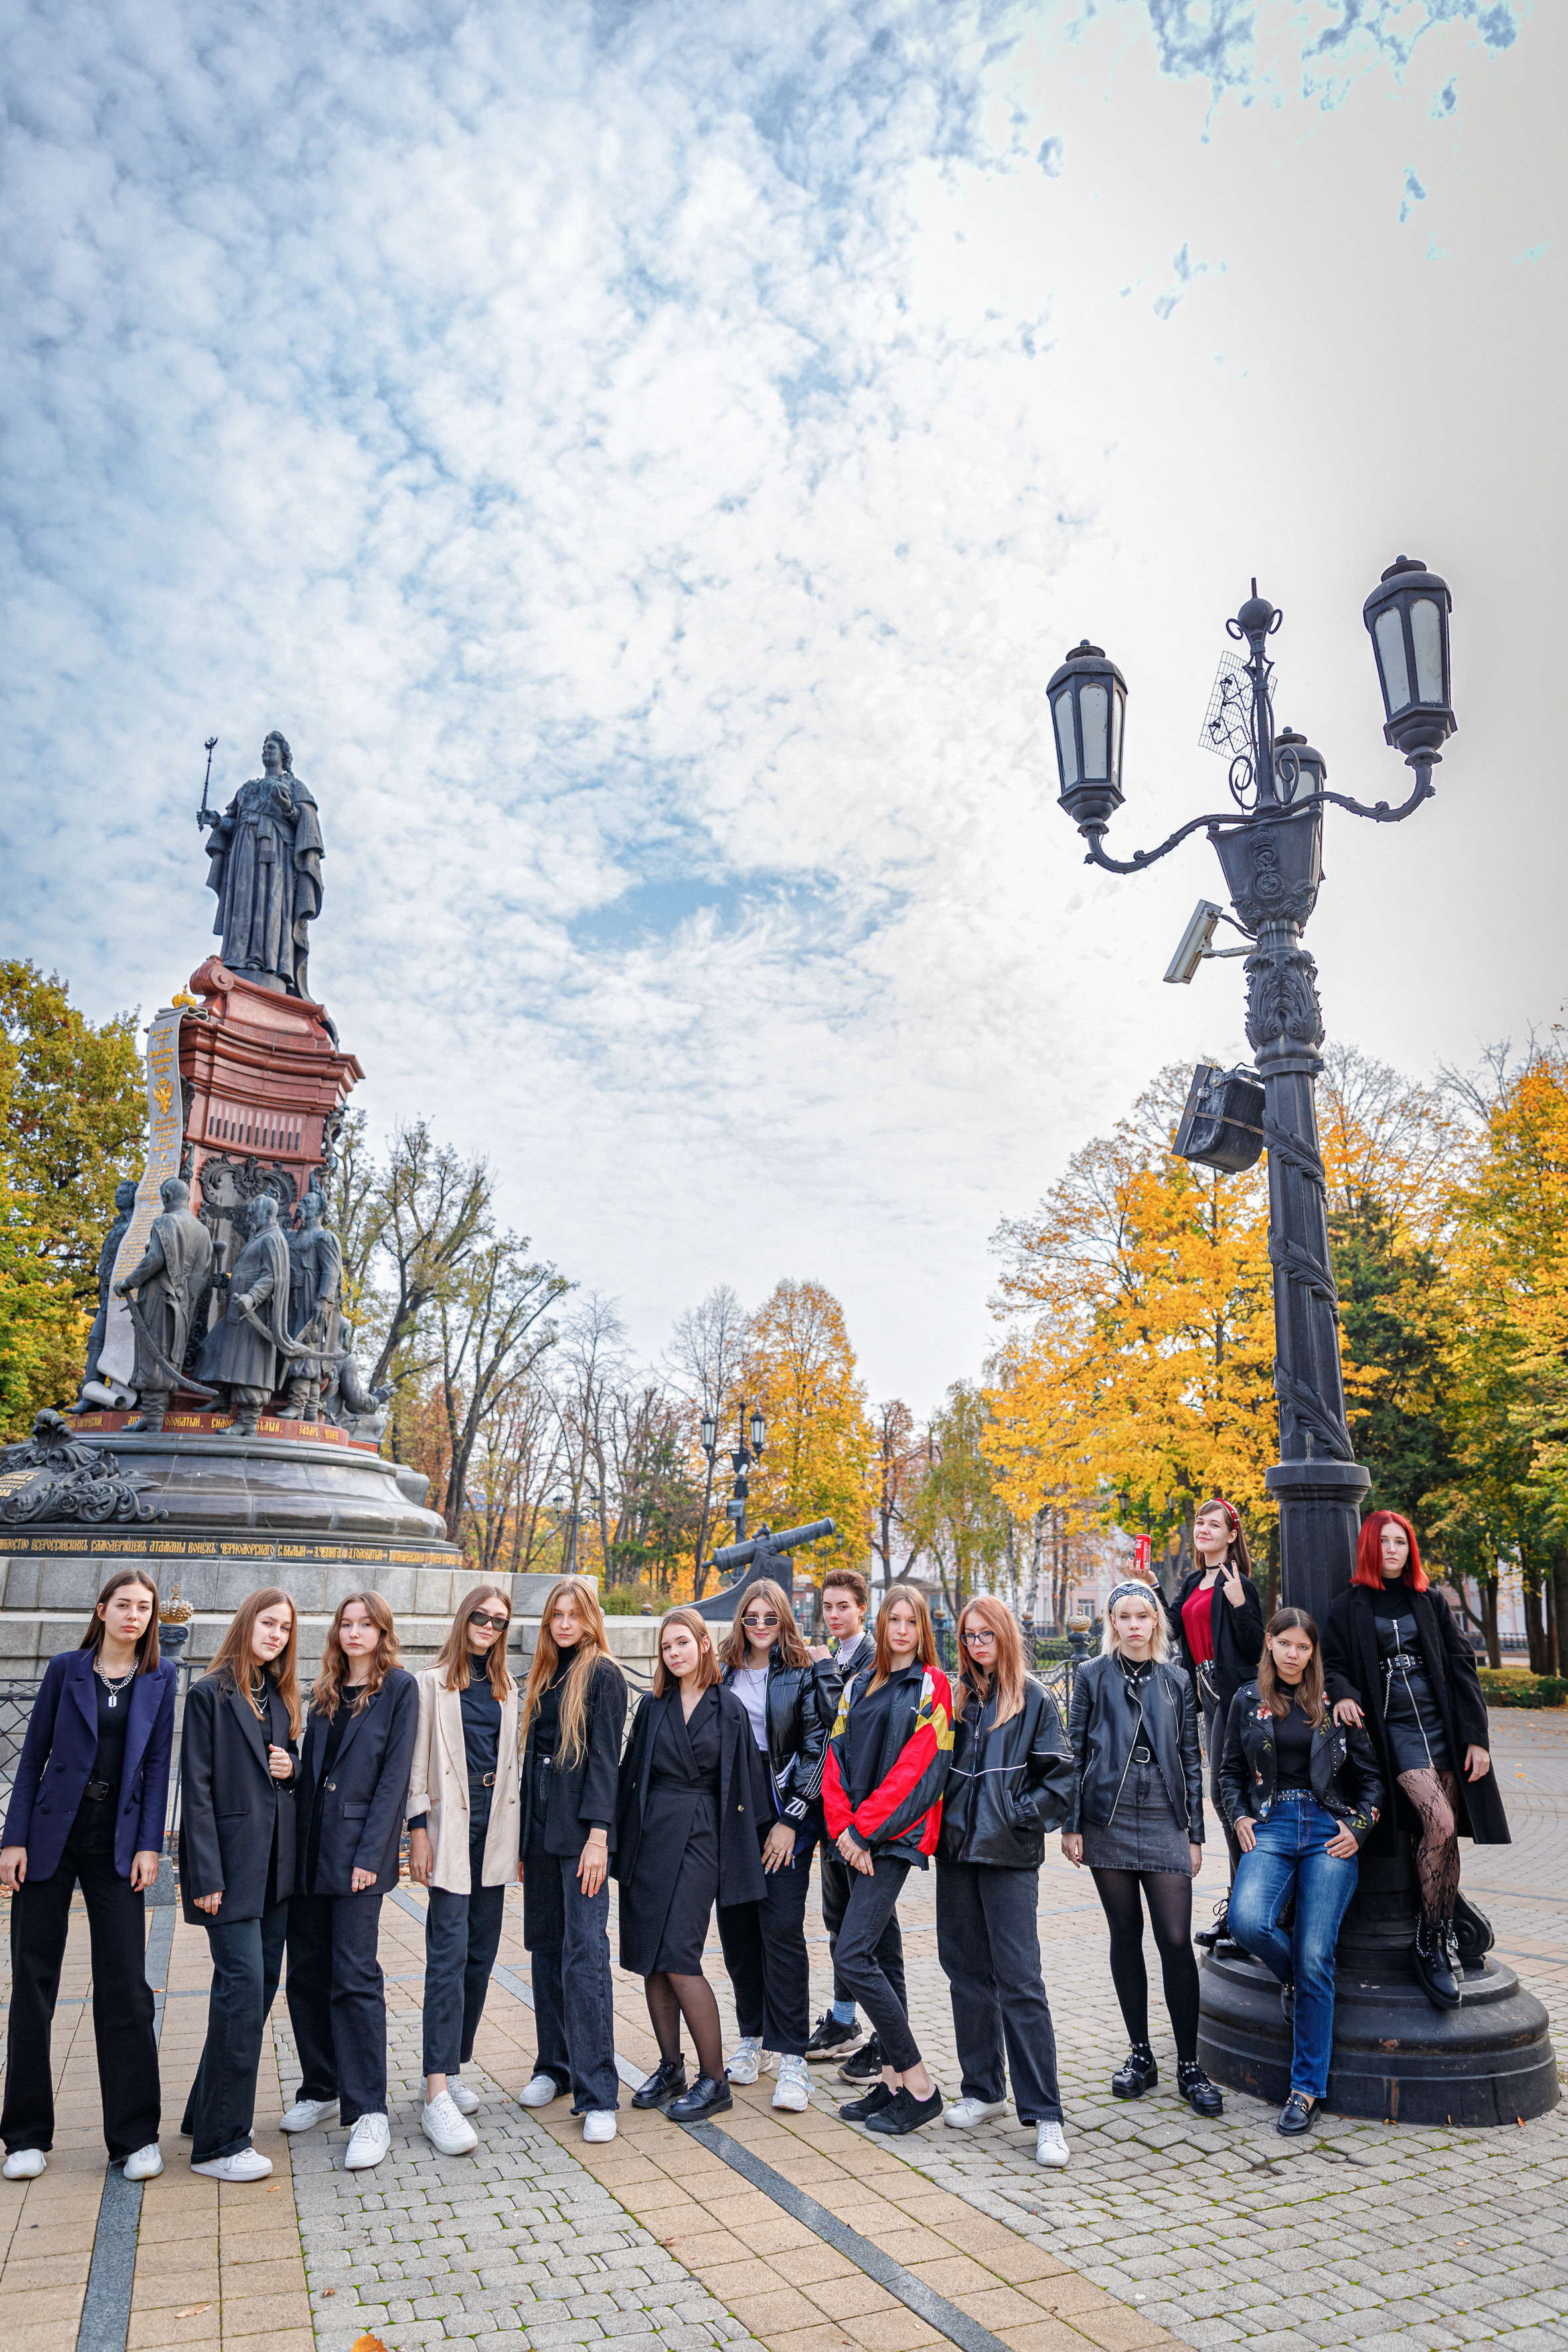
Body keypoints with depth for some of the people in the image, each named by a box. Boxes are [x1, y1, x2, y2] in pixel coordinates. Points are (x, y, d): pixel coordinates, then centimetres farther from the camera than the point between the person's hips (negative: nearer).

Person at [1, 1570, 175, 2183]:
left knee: (125, 1988, -1)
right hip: (51, 1834, 0)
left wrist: (149, 1845, -4)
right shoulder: (67, 1669, 0)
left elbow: (157, 1765, 3)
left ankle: (135, 2136, 9)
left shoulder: (159, 1679, 4)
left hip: (117, 1844, 0)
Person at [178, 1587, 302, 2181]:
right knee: (244, 1986, -10)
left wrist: (292, 1769, -3)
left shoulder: (281, 1697, 13)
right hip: (232, 1859, -7)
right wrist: (206, 1876, -15)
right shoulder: (211, 1693, -8)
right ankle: (220, 2143, 0)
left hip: (276, 1864, 7)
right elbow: (197, 1788, -11)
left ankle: (209, 2113, 26)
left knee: (261, 1985, 11)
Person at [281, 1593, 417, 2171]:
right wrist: (297, 1840, 6)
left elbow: (395, 1773, -9)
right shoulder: (325, 1693, 13)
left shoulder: (399, 1688, -4)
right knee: (306, 1972, 11)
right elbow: (309, 1770, 14)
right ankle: (320, 2090, 27)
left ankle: (368, 2112, 1)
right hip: (310, 1847, 6)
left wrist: (370, 1854, -14)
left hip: (358, 1848, -6)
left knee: (355, 1976, -6)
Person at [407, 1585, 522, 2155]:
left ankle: (451, 2069, 22)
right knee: (449, 1954, -12)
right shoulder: (432, 1684, 0)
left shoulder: (508, 1690, 13)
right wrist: (418, 1830, -9)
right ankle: (438, 2097, -13)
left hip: (495, 1829, 5)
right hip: (451, 1827, -5)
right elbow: (417, 1762, -3)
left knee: (481, 1954, 9)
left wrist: (517, 1834, 12)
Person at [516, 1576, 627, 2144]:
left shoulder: (602, 1675, -6)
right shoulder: (543, 1677, 14)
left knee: (585, 1952, -9)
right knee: (546, 1946, 13)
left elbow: (604, 1757, -11)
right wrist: (523, 1836, 13)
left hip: (580, 1829, -7)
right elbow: (531, 1755, 15)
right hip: (539, 1827, 7)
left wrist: (598, 1836, -17)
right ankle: (553, 2066, 27)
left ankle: (597, 2093, -5)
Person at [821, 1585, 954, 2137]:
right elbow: (837, 1758, 8)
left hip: (896, 1836, -6)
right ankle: (893, 2078, 21)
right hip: (857, 1838, 6)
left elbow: (916, 1768, -13)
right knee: (883, 1954, 12)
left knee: (853, 1956, -12)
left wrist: (862, 1828, -13)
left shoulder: (931, 1687, -5)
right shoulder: (859, 1685, 14)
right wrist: (842, 1826, -6)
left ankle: (919, 2086, -3)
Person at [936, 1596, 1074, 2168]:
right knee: (966, 1971, 12)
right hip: (956, 1849, 5)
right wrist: (940, 1821, 4)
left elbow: (1058, 1775, -4)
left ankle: (1044, 2113, 1)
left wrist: (1018, 1816, -11)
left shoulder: (1034, 1699, -3)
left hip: (1008, 1856, -5)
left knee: (1019, 1980, -6)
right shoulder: (955, 1696, 9)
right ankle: (983, 2089, 26)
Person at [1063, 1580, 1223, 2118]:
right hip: (1108, 1821, 0)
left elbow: (1191, 1759, 9)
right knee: (1126, 1936, 8)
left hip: (1164, 1822, 0)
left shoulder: (1176, 1682, 7)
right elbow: (1076, 1750, 3)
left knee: (1175, 1939, -5)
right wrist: (1071, 1825, 0)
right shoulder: (1093, 1676, 3)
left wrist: (1195, 1833, 6)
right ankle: (1139, 2054, 20)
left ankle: (1189, 2065, 6)